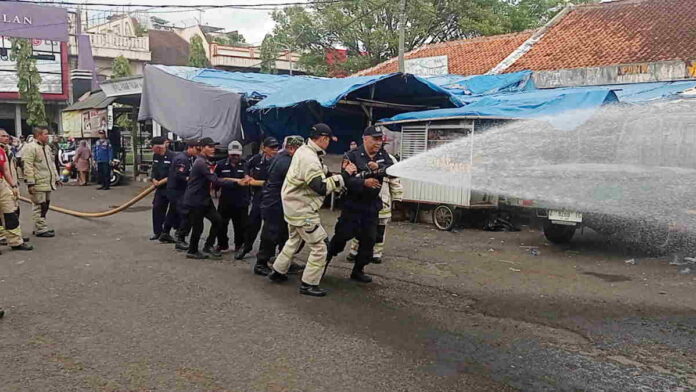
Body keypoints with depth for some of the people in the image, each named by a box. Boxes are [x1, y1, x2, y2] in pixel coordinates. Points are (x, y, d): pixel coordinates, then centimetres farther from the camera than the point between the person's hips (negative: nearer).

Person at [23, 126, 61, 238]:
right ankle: (41, 229, 1)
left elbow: (52, 164, 25)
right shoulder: (31, 147, -12)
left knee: (45, 206, 14)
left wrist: (57, 178, 23)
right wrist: (30, 183, -20)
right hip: (38, 184, -9)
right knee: (40, 207, -4)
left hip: (48, 183, 9)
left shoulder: (47, 147, 18)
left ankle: (40, 227, 24)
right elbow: (28, 167, -17)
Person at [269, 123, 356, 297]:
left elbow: (321, 175, 11)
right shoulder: (309, 159, -25)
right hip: (302, 210, -10)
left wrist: (341, 171, -1)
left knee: (294, 240, 27)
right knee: (319, 247, -2)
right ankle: (309, 284, 6)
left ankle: (278, 272, 39)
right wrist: (344, 174, -25)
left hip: (294, 206, 10)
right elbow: (321, 188, -30)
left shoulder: (304, 151, 7)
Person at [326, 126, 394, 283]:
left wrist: (378, 168, -25)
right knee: (342, 236, -2)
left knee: (369, 240, 9)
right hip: (353, 204, -5)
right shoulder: (352, 156, -9)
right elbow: (346, 179, -21)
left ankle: (358, 271, 24)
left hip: (372, 206, 5)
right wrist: (364, 182, -35)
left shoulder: (383, 156, 7)